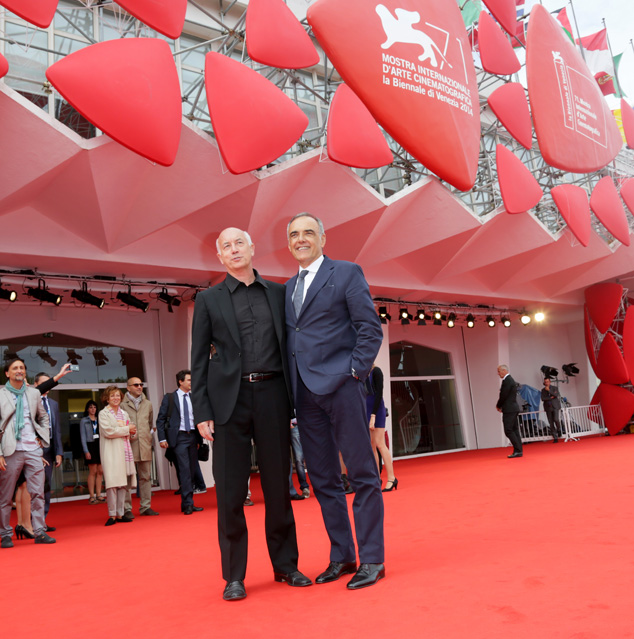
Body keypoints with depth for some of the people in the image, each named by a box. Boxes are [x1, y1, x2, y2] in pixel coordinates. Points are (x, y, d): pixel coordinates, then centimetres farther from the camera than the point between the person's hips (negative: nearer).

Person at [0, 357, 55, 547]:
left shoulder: (34, 393, 10)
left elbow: (43, 417, 23)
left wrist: (43, 438, 10)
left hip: (33, 450, 3)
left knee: (38, 493, 2)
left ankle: (40, 532, 9)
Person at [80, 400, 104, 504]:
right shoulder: (84, 420, 4)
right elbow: (83, 437, -1)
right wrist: (86, 451, -9)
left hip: (100, 445, 4)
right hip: (90, 445, -4)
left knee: (100, 471, 1)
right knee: (93, 471, -7)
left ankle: (98, 495, 7)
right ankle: (92, 496, -2)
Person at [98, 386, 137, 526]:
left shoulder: (124, 413, 19)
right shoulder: (103, 413, 1)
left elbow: (132, 432, 25)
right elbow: (108, 431, -12)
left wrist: (132, 432, 1)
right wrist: (126, 429, -7)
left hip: (125, 450, 6)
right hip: (111, 452, -5)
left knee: (123, 483, 4)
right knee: (112, 483, -10)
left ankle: (120, 513, 10)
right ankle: (112, 515, -4)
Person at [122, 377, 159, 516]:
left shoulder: (147, 404, 15)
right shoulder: (122, 404, -1)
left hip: (145, 446, 5)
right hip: (128, 445, -5)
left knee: (145, 477, 8)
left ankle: (145, 507, 15)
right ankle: (127, 508, 5)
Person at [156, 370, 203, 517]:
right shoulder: (169, 397, 2)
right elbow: (160, 419, 2)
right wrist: (162, 439, -7)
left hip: (193, 437, 4)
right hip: (179, 437, -4)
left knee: (191, 471, 5)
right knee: (184, 469, -10)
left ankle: (187, 503, 13)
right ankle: (188, 503, -6)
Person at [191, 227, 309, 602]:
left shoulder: (277, 293, 12)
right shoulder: (209, 300, 8)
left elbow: (289, 346, 12)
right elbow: (199, 359, 5)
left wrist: (296, 400, 5)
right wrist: (202, 412, -4)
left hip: (272, 394, 2)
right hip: (229, 398, -1)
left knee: (278, 483, 8)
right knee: (230, 489, 3)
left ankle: (286, 564, 23)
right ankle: (234, 575, 16)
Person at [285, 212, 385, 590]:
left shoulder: (347, 273, 2)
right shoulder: (288, 288, 18)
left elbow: (371, 328, -4)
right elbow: (290, 338, 18)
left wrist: (356, 372, -12)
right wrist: (292, 387, 7)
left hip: (341, 386, -6)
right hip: (306, 393, 6)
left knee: (362, 474, 0)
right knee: (323, 479, 10)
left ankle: (372, 560, 10)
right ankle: (342, 556, 23)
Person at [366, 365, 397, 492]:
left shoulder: (375, 371, -5)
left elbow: (379, 394, -10)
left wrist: (373, 415, -16)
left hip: (376, 409, -6)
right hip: (365, 410, 6)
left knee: (379, 444, -9)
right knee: (370, 446, 5)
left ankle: (391, 478, -4)